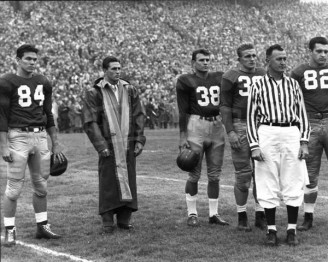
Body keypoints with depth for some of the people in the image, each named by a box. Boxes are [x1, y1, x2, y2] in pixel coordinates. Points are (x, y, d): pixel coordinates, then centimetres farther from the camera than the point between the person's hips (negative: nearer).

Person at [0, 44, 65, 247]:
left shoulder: (43, 83, 12)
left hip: (41, 136, 5)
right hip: (18, 137, -5)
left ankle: (42, 226, 21)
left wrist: (56, 144, 14)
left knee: (41, 185, 10)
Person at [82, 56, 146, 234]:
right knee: (108, 184, -2)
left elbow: (139, 117, 12)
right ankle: (107, 222, 5)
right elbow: (89, 122, -6)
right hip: (109, 145, -4)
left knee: (129, 181, 5)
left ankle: (124, 219, 14)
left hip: (128, 145, 4)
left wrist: (139, 140, 3)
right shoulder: (94, 93, -2)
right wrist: (101, 145, -12)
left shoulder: (129, 90, 10)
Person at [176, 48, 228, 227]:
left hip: (217, 126, 4)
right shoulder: (186, 81, 0)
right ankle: (192, 214, 9)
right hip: (196, 126, -4)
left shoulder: (219, 78, 12)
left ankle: (213, 214, 14)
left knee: (215, 174, 7)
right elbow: (183, 111, -2)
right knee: (194, 174, -1)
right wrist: (183, 136, -7)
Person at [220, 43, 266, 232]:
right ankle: (242, 216, 8)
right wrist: (230, 132, -12)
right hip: (240, 126, -4)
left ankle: (261, 215, 13)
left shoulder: (263, 75, 11)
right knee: (243, 173, -2)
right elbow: (225, 106, -4)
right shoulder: (231, 77, -3)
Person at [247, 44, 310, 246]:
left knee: (293, 184, 1)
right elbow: (252, 117, 4)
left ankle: (292, 230, 10)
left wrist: (304, 142, 1)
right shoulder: (258, 86, 5)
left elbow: (302, 114, 11)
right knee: (268, 185, 0)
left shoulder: (293, 84, 12)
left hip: (291, 134, 2)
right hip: (267, 134, -2)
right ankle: (271, 230, 10)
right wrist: (254, 145, -5)